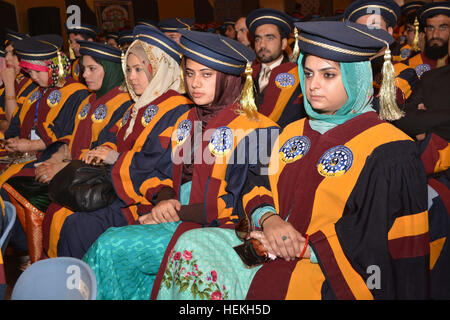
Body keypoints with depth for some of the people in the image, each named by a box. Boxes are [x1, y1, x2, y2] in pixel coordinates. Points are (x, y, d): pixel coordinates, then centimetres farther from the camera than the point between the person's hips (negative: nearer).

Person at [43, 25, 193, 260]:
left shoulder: (176, 110, -13)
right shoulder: (139, 106, 17)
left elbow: (160, 160, -23)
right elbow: (113, 135, 25)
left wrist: (116, 159, -13)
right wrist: (104, 150, 1)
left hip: (141, 201, -9)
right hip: (115, 186, 9)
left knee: (77, 226, -21)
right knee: (56, 213, -1)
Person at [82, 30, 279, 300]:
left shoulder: (256, 129, -9)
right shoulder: (187, 121, 15)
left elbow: (241, 204, -13)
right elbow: (164, 174, 18)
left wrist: (179, 212, -13)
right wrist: (164, 199, -6)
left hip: (213, 228, -6)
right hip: (173, 218, 7)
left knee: (111, 247, -18)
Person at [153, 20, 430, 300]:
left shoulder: (387, 149, -8)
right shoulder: (294, 133, 14)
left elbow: (373, 235, -13)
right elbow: (257, 182, 11)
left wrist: (301, 247, -18)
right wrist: (268, 218, -12)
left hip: (329, 279, -6)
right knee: (191, 247, -15)